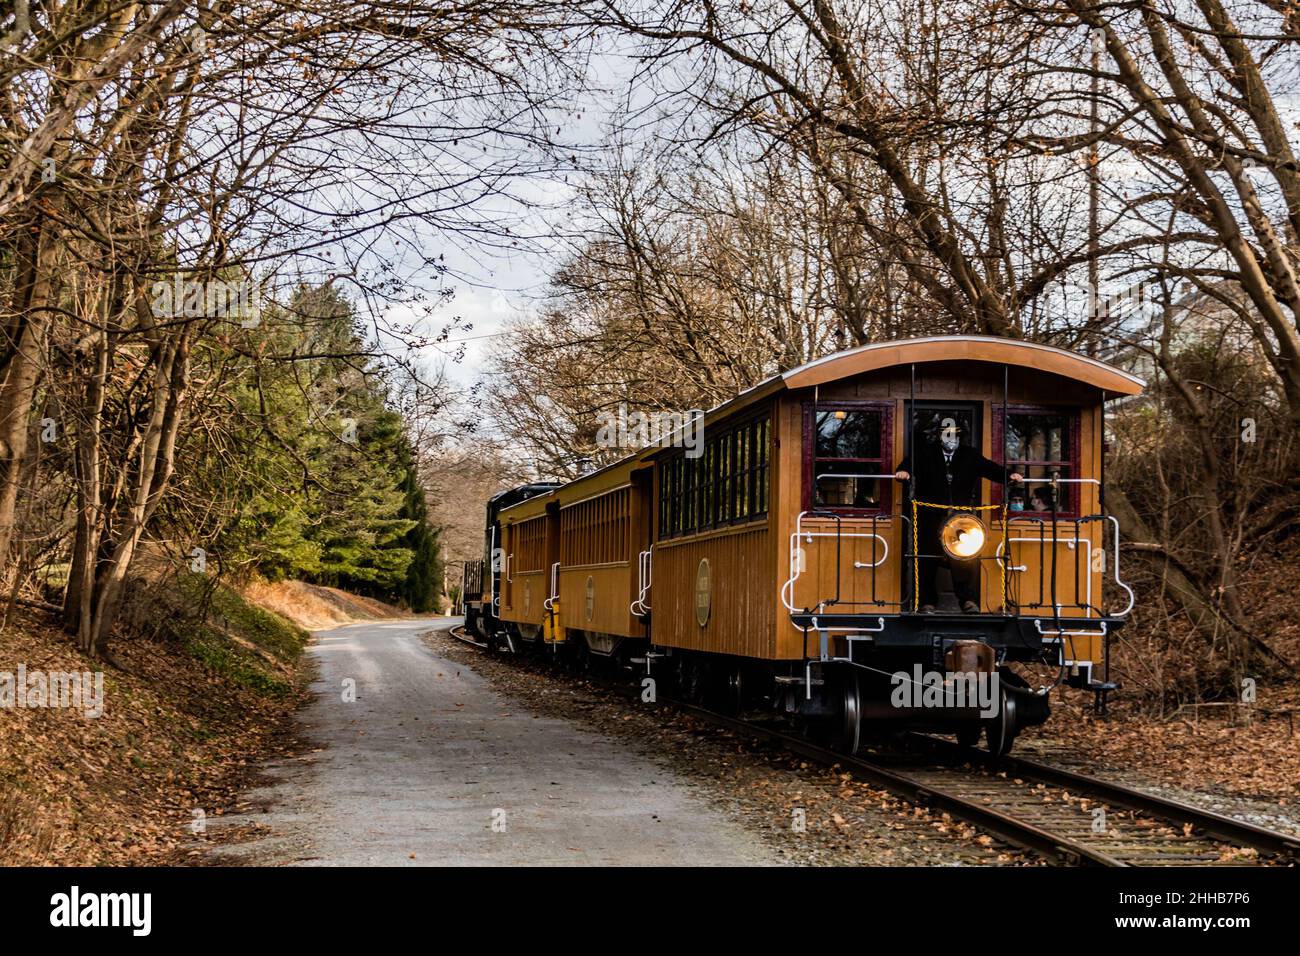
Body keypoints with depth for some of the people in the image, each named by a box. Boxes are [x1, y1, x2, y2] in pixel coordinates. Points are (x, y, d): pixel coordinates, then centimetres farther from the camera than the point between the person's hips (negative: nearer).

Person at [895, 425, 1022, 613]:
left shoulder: (969, 455, 13)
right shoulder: (926, 452, 6)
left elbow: (988, 467, 4)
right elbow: (911, 462, -8)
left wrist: (1008, 475, -13)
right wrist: (903, 471, -31)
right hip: (931, 516, -1)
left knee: (965, 558, -8)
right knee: (928, 559, 0)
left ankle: (968, 600, -3)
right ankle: (927, 602, 9)